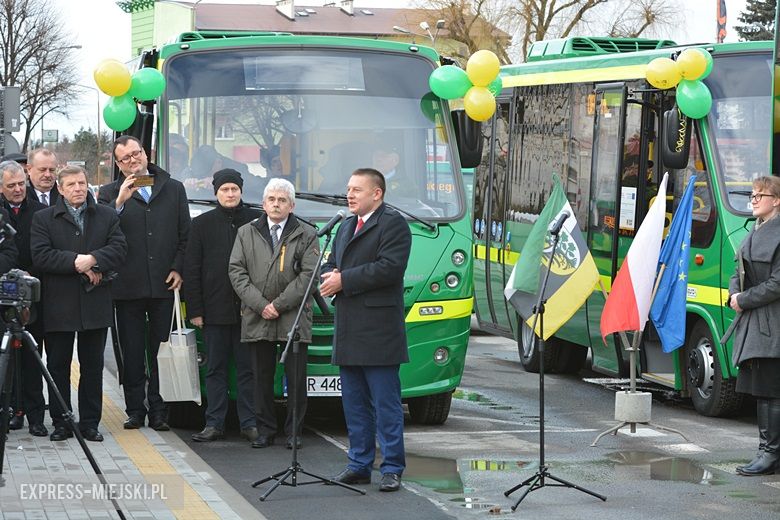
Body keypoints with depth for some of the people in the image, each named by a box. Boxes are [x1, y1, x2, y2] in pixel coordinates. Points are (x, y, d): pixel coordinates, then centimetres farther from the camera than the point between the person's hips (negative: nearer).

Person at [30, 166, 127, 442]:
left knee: (93, 366, 6)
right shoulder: (43, 219, 3)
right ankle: (60, 423, 11)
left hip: (95, 305, 1)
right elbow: (40, 256, -9)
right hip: (58, 304, -1)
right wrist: (76, 262, -17)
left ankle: (90, 423, 13)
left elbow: (119, 249, -3)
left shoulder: (107, 216, 9)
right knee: (58, 366, 3)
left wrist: (93, 260, -19)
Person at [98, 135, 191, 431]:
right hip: (128, 285, -1)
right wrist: (120, 202, -20)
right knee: (132, 353, 3)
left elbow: (185, 234, 11)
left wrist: (178, 268, 0)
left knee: (160, 351, 3)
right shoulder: (110, 193, 5)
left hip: (164, 284, 1)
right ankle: (135, 410, 9)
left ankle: (159, 411, 8)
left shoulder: (173, 189, 11)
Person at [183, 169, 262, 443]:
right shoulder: (202, 224, 7)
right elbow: (191, 269, 6)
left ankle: (249, 423, 9)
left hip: (247, 309, -1)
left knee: (247, 368, 4)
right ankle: (214, 423, 10)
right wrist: (195, 309, -1)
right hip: (215, 311, 1)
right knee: (216, 369, 6)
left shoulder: (256, 220, 4)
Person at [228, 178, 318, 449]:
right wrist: (260, 305, -8)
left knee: (296, 380, -1)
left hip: (294, 318, -2)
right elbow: (236, 271, 4)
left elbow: (309, 274, -4)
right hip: (257, 320, 2)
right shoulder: (246, 233, 11)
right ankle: (265, 431, 12)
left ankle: (294, 431, 8)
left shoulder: (306, 234, 5)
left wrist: (279, 304, -10)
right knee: (262, 378, 5)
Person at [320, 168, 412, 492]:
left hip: (379, 331, -8)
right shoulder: (346, 227, 21)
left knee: (386, 404, -5)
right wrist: (329, 277, -3)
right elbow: (331, 264, 22)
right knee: (354, 403, 11)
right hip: (349, 332, 8)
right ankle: (359, 465, 18)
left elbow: (389, 268, -18)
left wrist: (344, 280, -15)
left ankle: (392, 469, -1)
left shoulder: (393, 224, -6)